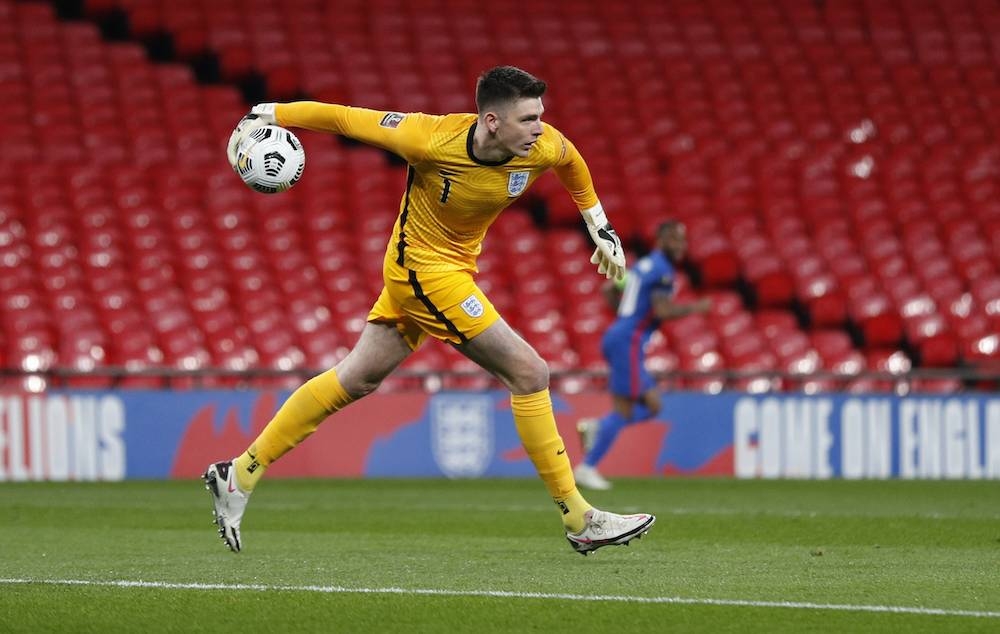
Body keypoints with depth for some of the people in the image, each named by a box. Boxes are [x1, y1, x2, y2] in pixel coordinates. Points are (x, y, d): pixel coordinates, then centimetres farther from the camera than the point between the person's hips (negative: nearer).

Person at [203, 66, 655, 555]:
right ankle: (579, 521, -4)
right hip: (425, 268, -7)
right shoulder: (432, 140, -29)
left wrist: (599, 226, 17)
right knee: (529, 373, -12)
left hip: (454, 267, 7)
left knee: (356, 379, 15)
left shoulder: (544, 146, -14)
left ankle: (240, 475, 24)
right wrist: (266, 115, -13)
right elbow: (342, 117, -18)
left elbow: (571, 159, 12)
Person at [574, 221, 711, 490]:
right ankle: (587, 467, -4)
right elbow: (662, 311, -20)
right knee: (623, 411, -6)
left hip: (616, 336, 10)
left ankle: (595, 427, 2)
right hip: (628, 342, -10)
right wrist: (696, 307, -8)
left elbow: (608, 289, 25)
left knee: (651, 406, 11)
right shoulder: (662, 271, -11)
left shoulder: (643, 265, 19)